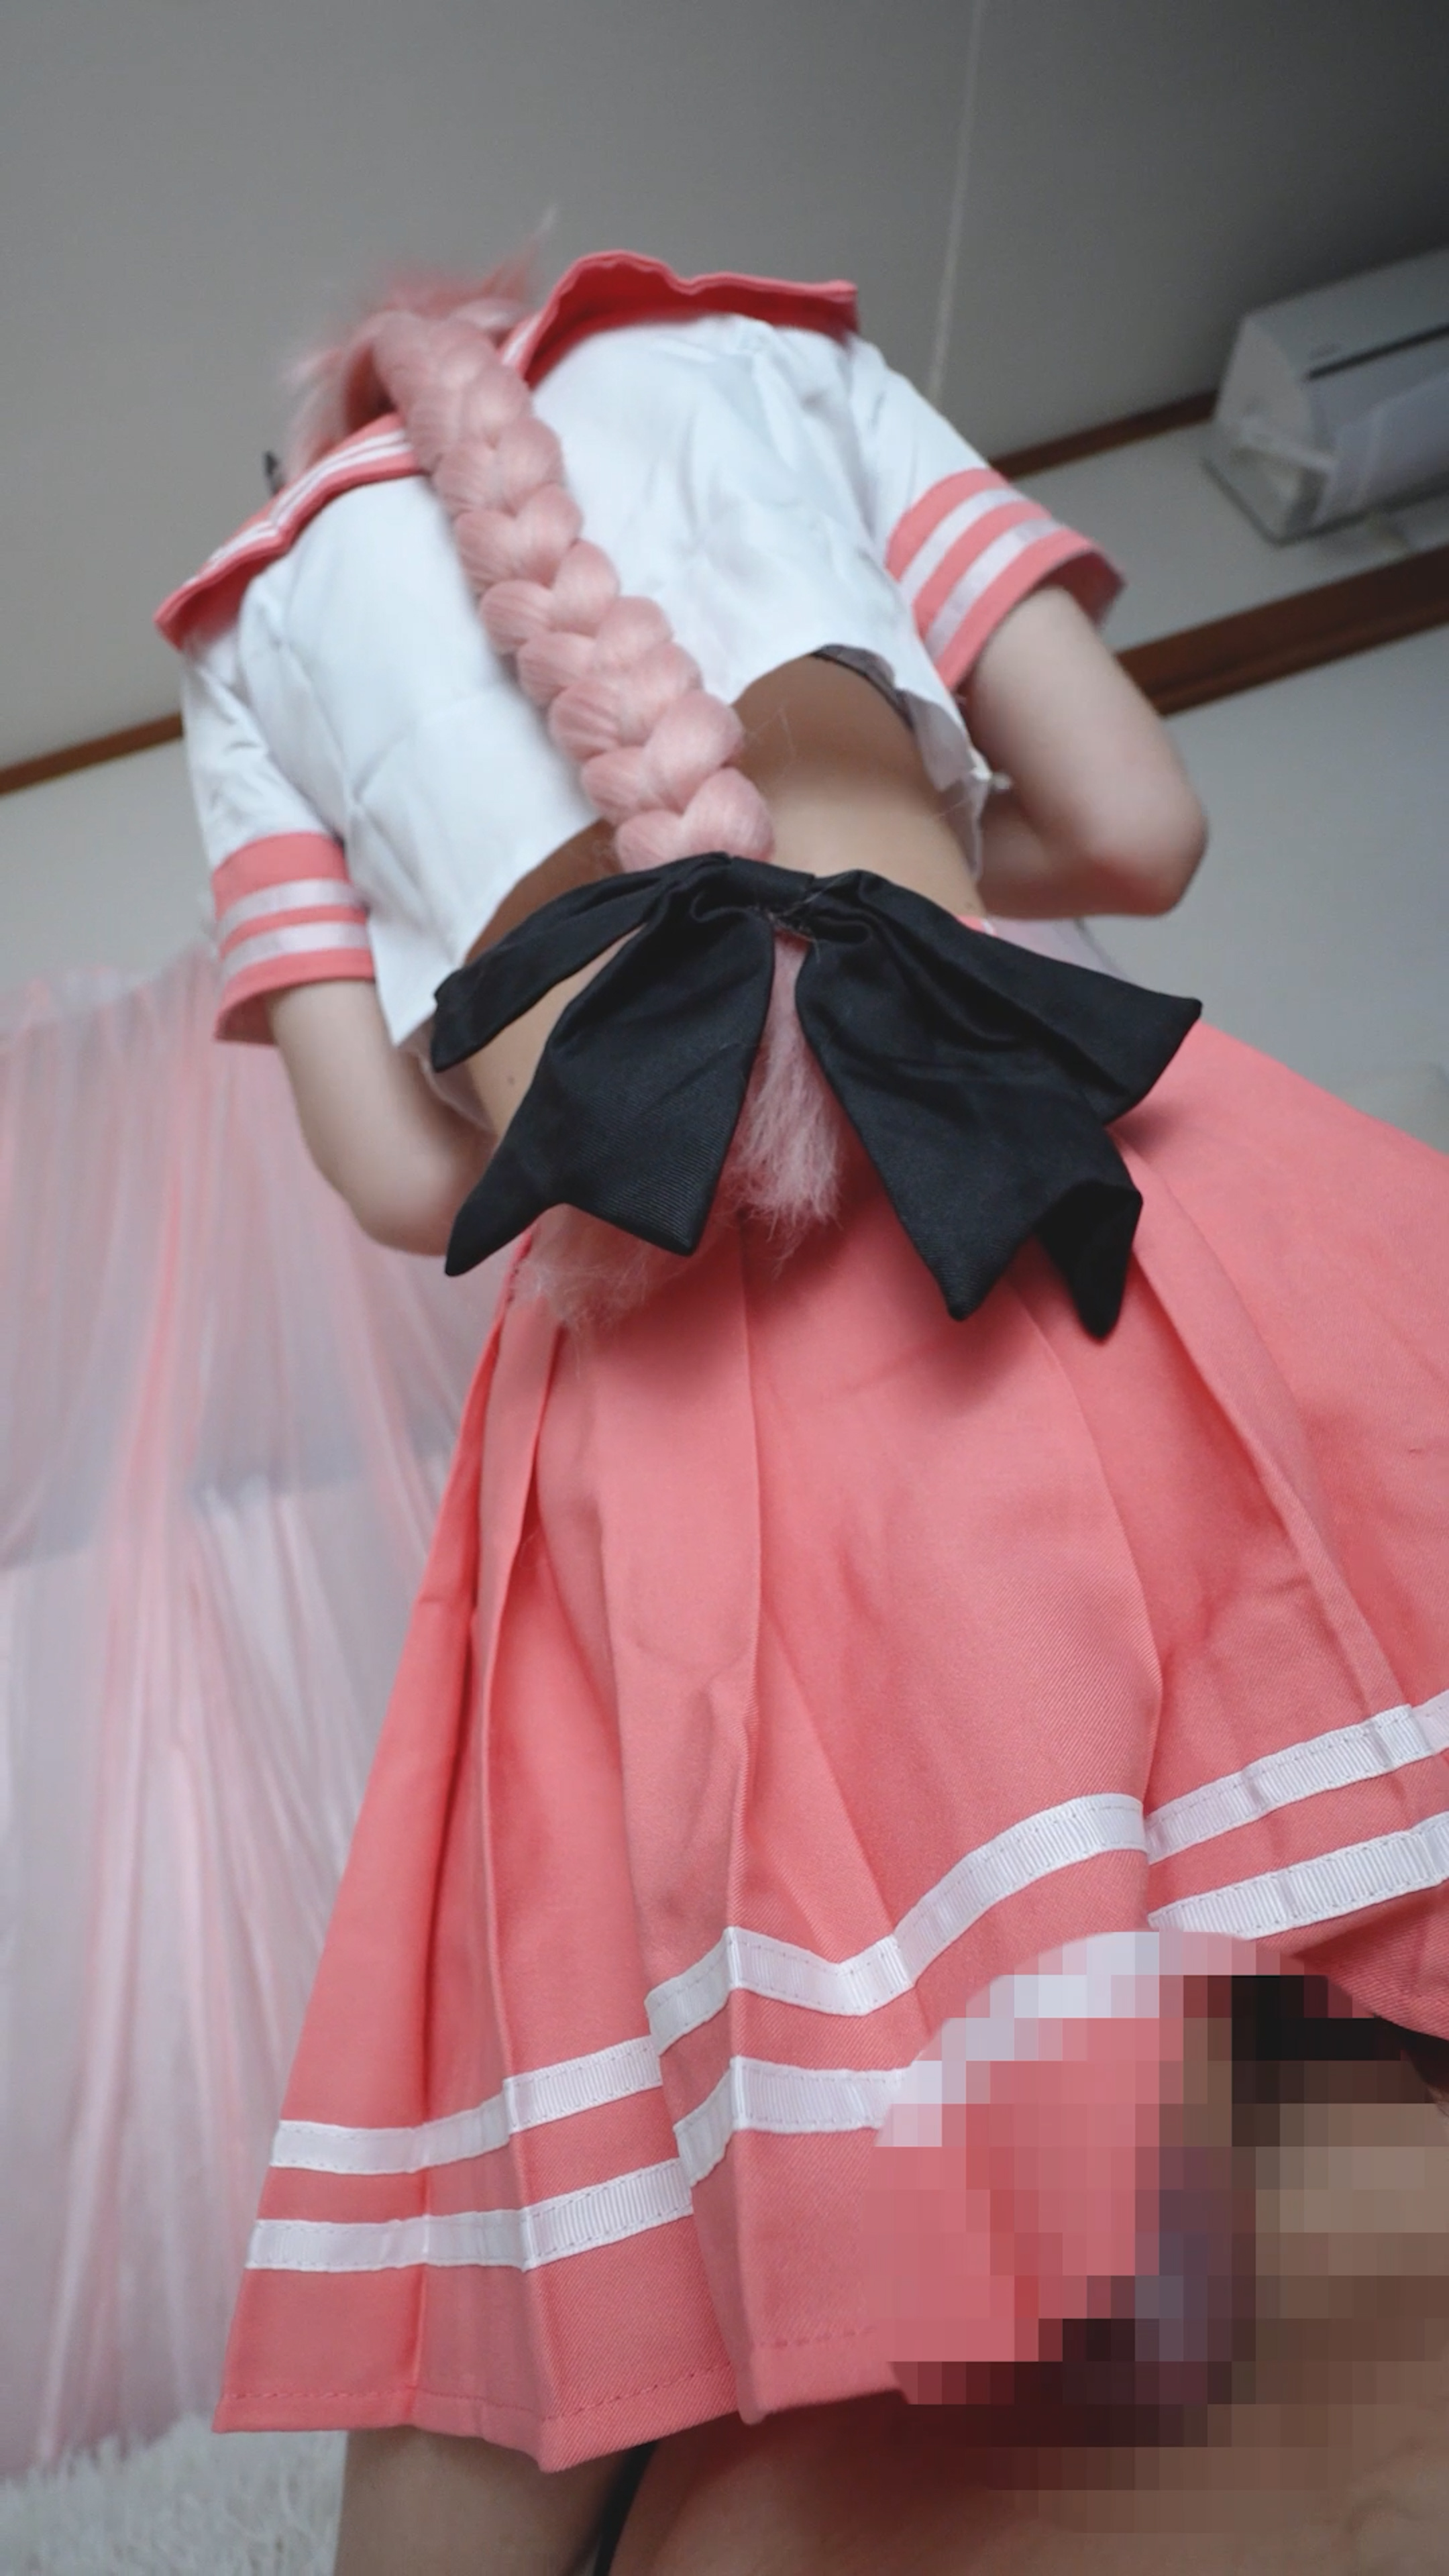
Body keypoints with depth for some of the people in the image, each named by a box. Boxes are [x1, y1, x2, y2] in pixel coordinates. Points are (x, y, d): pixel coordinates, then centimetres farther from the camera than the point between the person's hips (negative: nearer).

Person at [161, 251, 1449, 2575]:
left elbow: (404, 1177, 11)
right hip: (1083, 1205, 0)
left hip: (642, 1392, 1)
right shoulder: (769, 356, 23)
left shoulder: (253, 621, 25)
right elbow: (1135, 828, 12)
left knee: (551, 2280, 9)